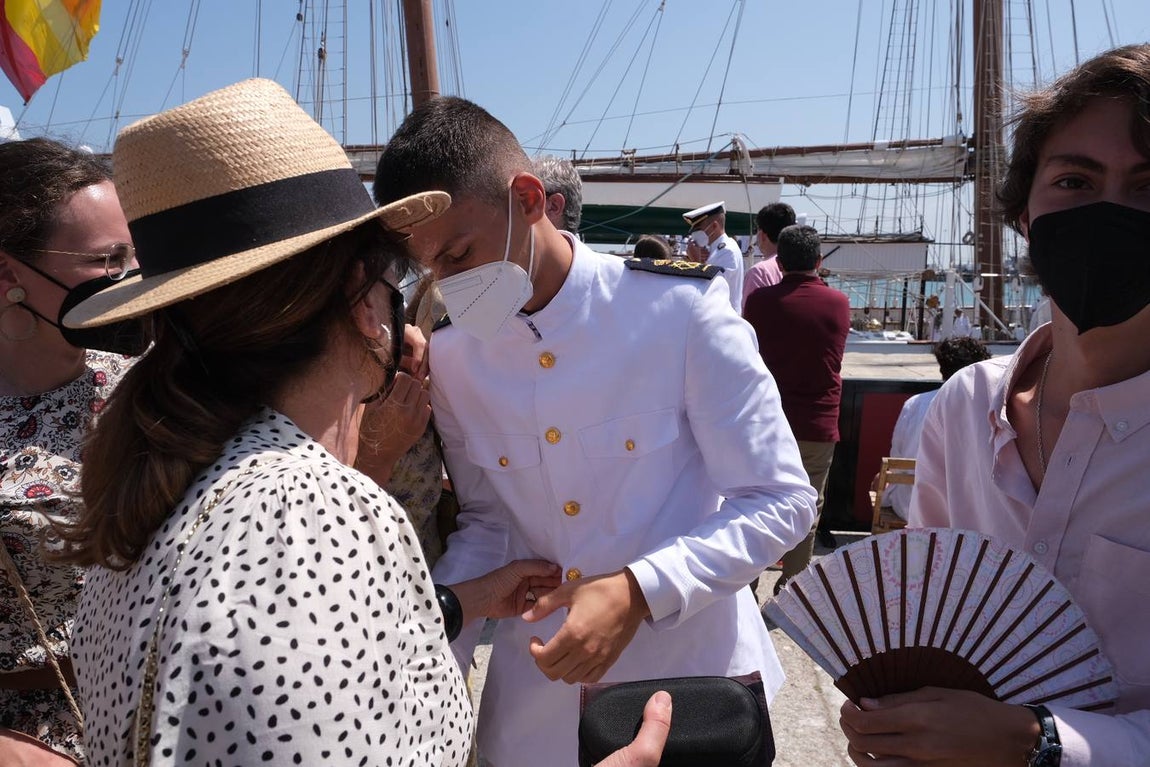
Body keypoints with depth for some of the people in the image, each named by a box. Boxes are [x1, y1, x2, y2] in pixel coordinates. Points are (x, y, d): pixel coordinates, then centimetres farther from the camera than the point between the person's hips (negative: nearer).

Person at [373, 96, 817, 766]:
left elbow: (782, 501, -14)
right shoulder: (451, 357, -3)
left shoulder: (681, 314, -16)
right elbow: (488, 522, 5)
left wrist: (639, 592, -26)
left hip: (691, 685, -3)